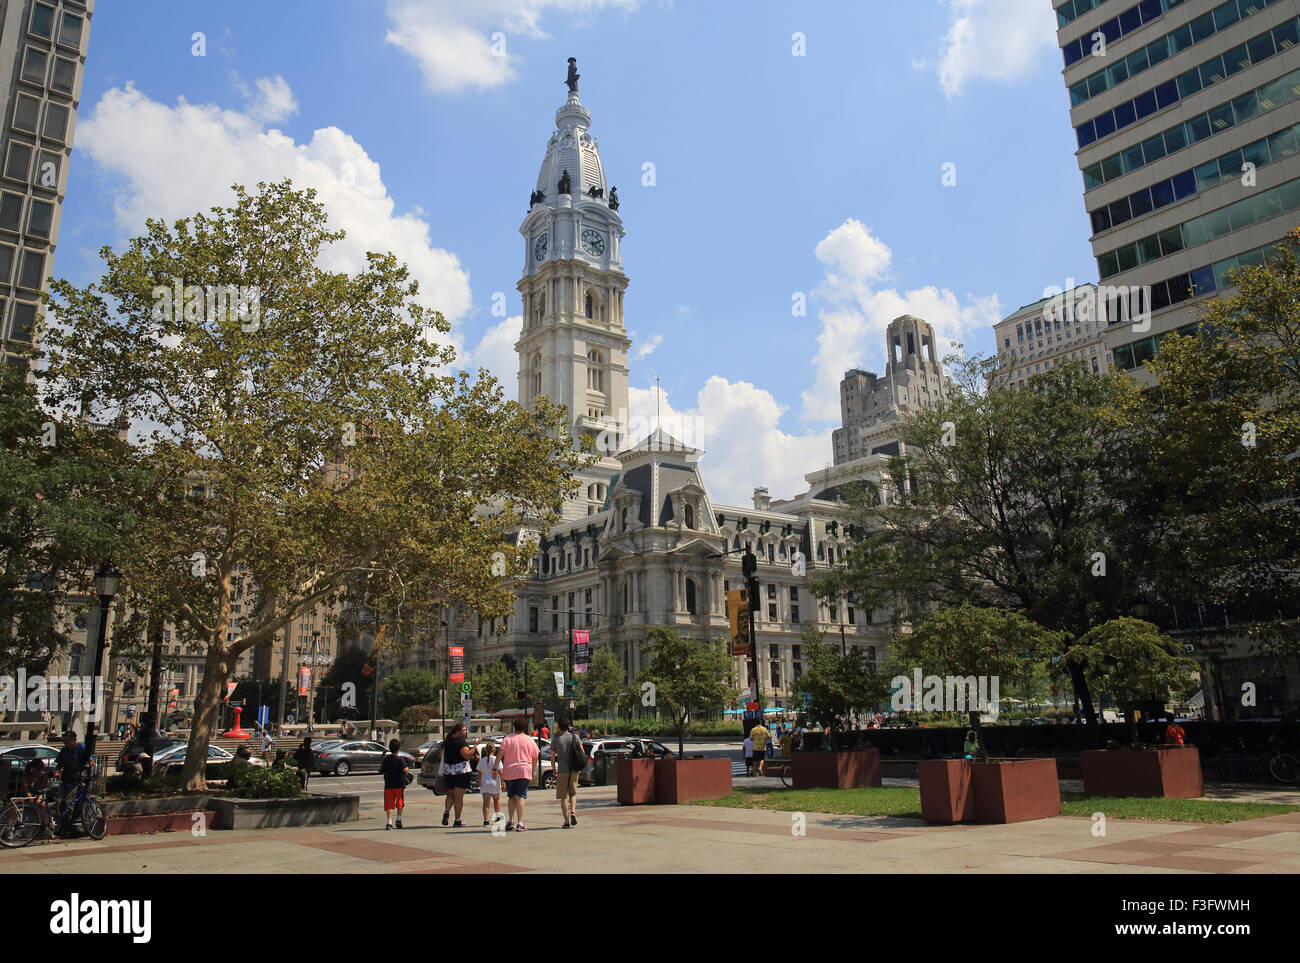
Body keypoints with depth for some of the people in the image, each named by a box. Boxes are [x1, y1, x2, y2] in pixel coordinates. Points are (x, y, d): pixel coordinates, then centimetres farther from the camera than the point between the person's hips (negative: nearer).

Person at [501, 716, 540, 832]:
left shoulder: (507, 738, 1)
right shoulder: (530, 741, 5)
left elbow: (500, 754, -7)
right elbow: (535, 758, 9)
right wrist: (533, 772, 20)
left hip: (509, 772, 1)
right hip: (524, 771, -1)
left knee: (511, 797, 14)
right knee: (520, 797, -2)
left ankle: (510, 821, 9)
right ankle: (520, 823, -8)